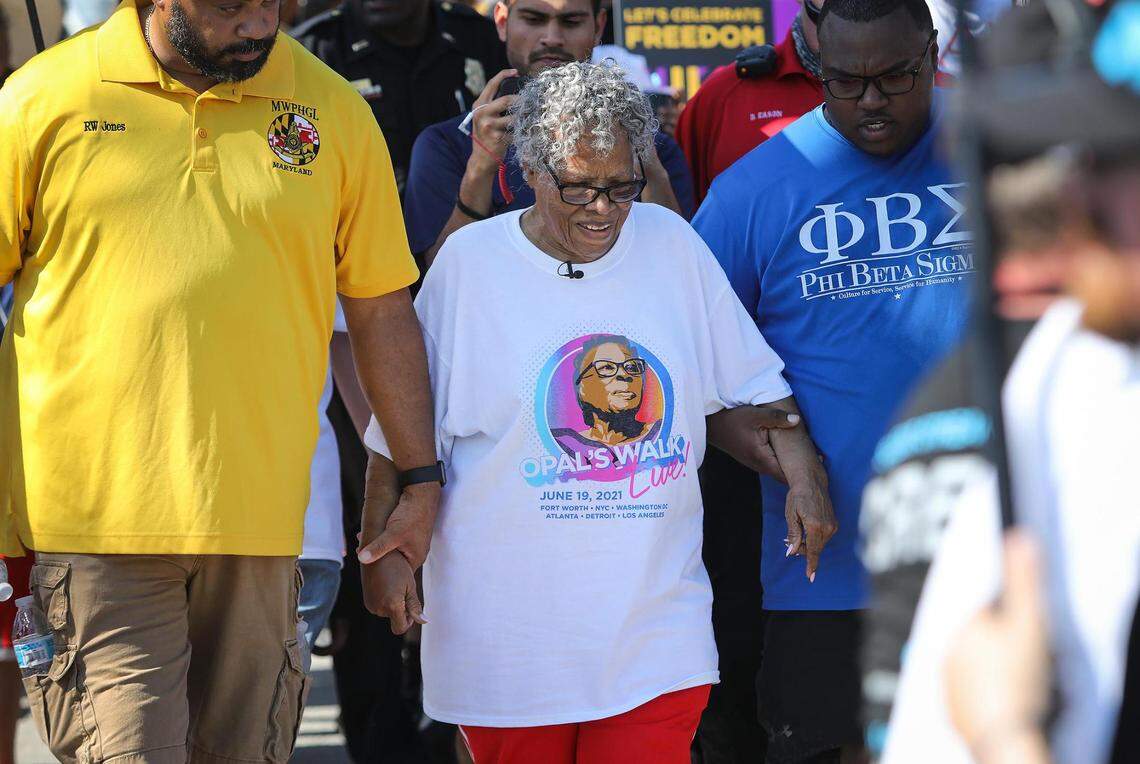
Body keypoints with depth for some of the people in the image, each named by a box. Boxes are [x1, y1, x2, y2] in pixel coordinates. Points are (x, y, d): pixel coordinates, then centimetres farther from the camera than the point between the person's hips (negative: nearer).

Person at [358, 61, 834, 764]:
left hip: (655, 621, 1)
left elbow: (753, 387, 14)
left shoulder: (672, 245, 7)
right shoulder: (469, 261, -1)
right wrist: (390, 544, -3)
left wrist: (804, 478, 0)